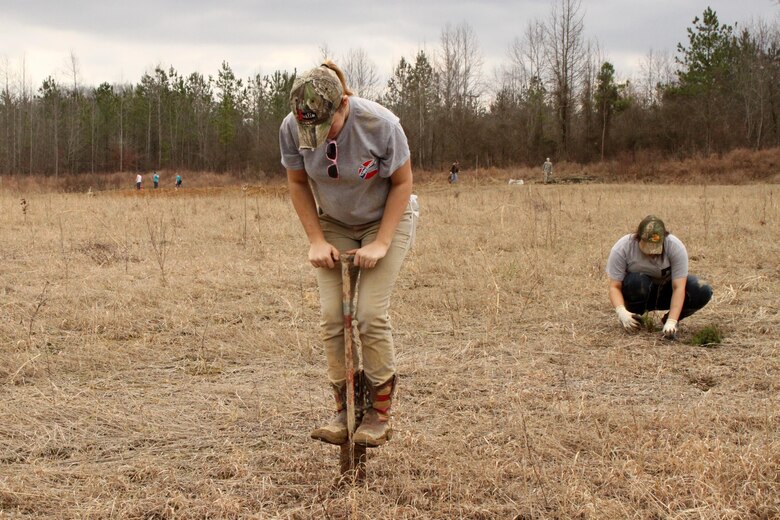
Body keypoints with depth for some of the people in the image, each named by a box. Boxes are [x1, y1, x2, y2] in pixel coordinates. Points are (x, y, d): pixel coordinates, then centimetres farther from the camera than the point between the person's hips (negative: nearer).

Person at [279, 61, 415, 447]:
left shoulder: (380, 124, -28)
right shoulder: (291, 129, -20)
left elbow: (402, 183, -14)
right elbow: (297, 183, -2)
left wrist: (380, 244, -18)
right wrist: (316, 240, -9)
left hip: (384, 222, -3)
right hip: (333, 226, 3)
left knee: (370, 315, -14)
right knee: (331, 317, -8)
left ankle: (380, 412, 0)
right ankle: (344, 409, 4)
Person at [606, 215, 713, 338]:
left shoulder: (676, 247, -24)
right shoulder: (621, 248, -24)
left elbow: (679, 287, -28)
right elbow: (614, 287, -23)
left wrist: (671, 322, -38)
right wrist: (622, 312, -41)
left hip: (664, 293, 1)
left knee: (703, 292, -24)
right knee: (637, 281, -36)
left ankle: (668, 319, -1)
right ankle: (634, 318, -9)